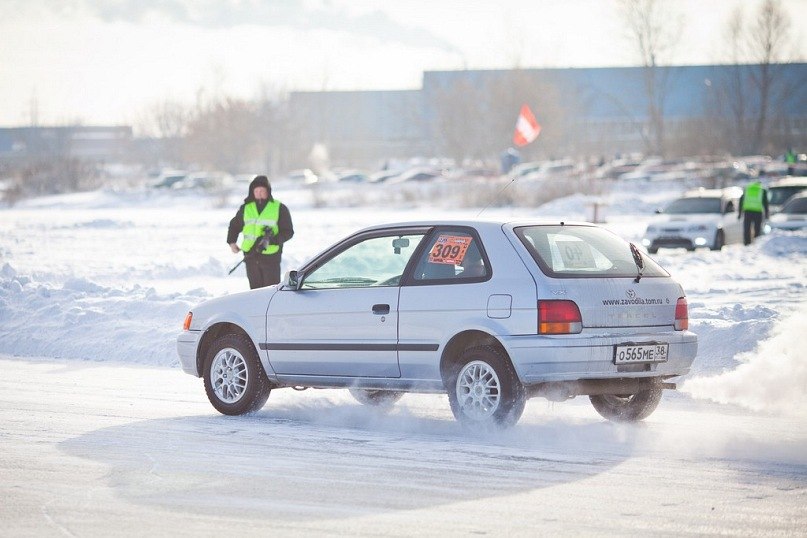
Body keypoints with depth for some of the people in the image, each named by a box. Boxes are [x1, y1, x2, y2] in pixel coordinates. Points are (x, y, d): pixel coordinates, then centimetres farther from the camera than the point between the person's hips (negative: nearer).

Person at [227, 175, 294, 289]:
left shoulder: (280, 209, -1)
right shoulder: (245, 208, 9)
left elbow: (288, 231, 0)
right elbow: (234, 226, 23)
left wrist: (273, 240, -17)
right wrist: (231, 242, 6)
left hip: (271, 257, -3)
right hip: (251, 256, 4)